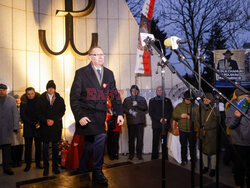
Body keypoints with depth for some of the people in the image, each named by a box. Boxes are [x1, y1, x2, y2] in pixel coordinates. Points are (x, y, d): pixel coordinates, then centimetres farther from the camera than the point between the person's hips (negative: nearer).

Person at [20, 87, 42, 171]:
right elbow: (22, 115, -2)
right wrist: (32, 123, -12)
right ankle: (28, 164, 14)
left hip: (38, 127, 0)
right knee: (28, 146, 3)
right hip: (28, 127, 0)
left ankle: (38, 163, 18)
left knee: (38, 146, 7)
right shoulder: (23, 102, 0)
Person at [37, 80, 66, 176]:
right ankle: (46, 168, 16)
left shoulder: (59, 99, 5)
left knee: (55, 147, 7)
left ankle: (55, 167, 18)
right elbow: (38, 113, 2)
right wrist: (46, 120, -13)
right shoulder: (41, 99, 3)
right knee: (45, 147, 6)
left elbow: (62, 111, 4)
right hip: (45, 126, 0)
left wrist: (54, 120, -8)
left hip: (56, 126, 0)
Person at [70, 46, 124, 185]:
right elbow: (74, 97, -6)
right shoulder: (81, 73, -4)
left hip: (100, 114, 5)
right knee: (101, 136, -21)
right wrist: (79, 116, -16)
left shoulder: (109, 73, 9)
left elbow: (114, 95, 10)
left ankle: (82, 171, 37)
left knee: (90, 142, 15)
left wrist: (119, 113, 0)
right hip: (86, 113, -5)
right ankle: (97, 173, -3)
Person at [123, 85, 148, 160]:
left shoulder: (142, 99, 12)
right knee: (131, 138, 1)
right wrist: (130, 111, -12)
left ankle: (139, 154, 7)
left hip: (140, 122, 0)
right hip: (131, 122, 0)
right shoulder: (127, 99, 13)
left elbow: (145, 109, -1)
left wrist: (137, 104, -12)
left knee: (140, 138, -4)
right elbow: (123, 109, 4)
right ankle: (131, 153, 12)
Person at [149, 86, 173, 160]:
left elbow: (170, 111, 7)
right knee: (155, 142, -1)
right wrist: (159, 119, -11)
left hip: (165, 124, 1)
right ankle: (154, 158, 7)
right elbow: (151, 113, 0)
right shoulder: (152, 101, 9)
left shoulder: (167, 101, 14)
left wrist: (166, 119, -11)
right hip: (156, 124, -1)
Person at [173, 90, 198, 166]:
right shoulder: (179, 106, 5)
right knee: (183, 145, 10)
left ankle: (193, 160, 23)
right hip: (182, 130, 1)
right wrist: (180, 116, -14)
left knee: (192, 145, 8)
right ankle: (184, 160, 24)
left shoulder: (195, 106, 2)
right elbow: (174, 115, 4)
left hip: (192, 130, -1)